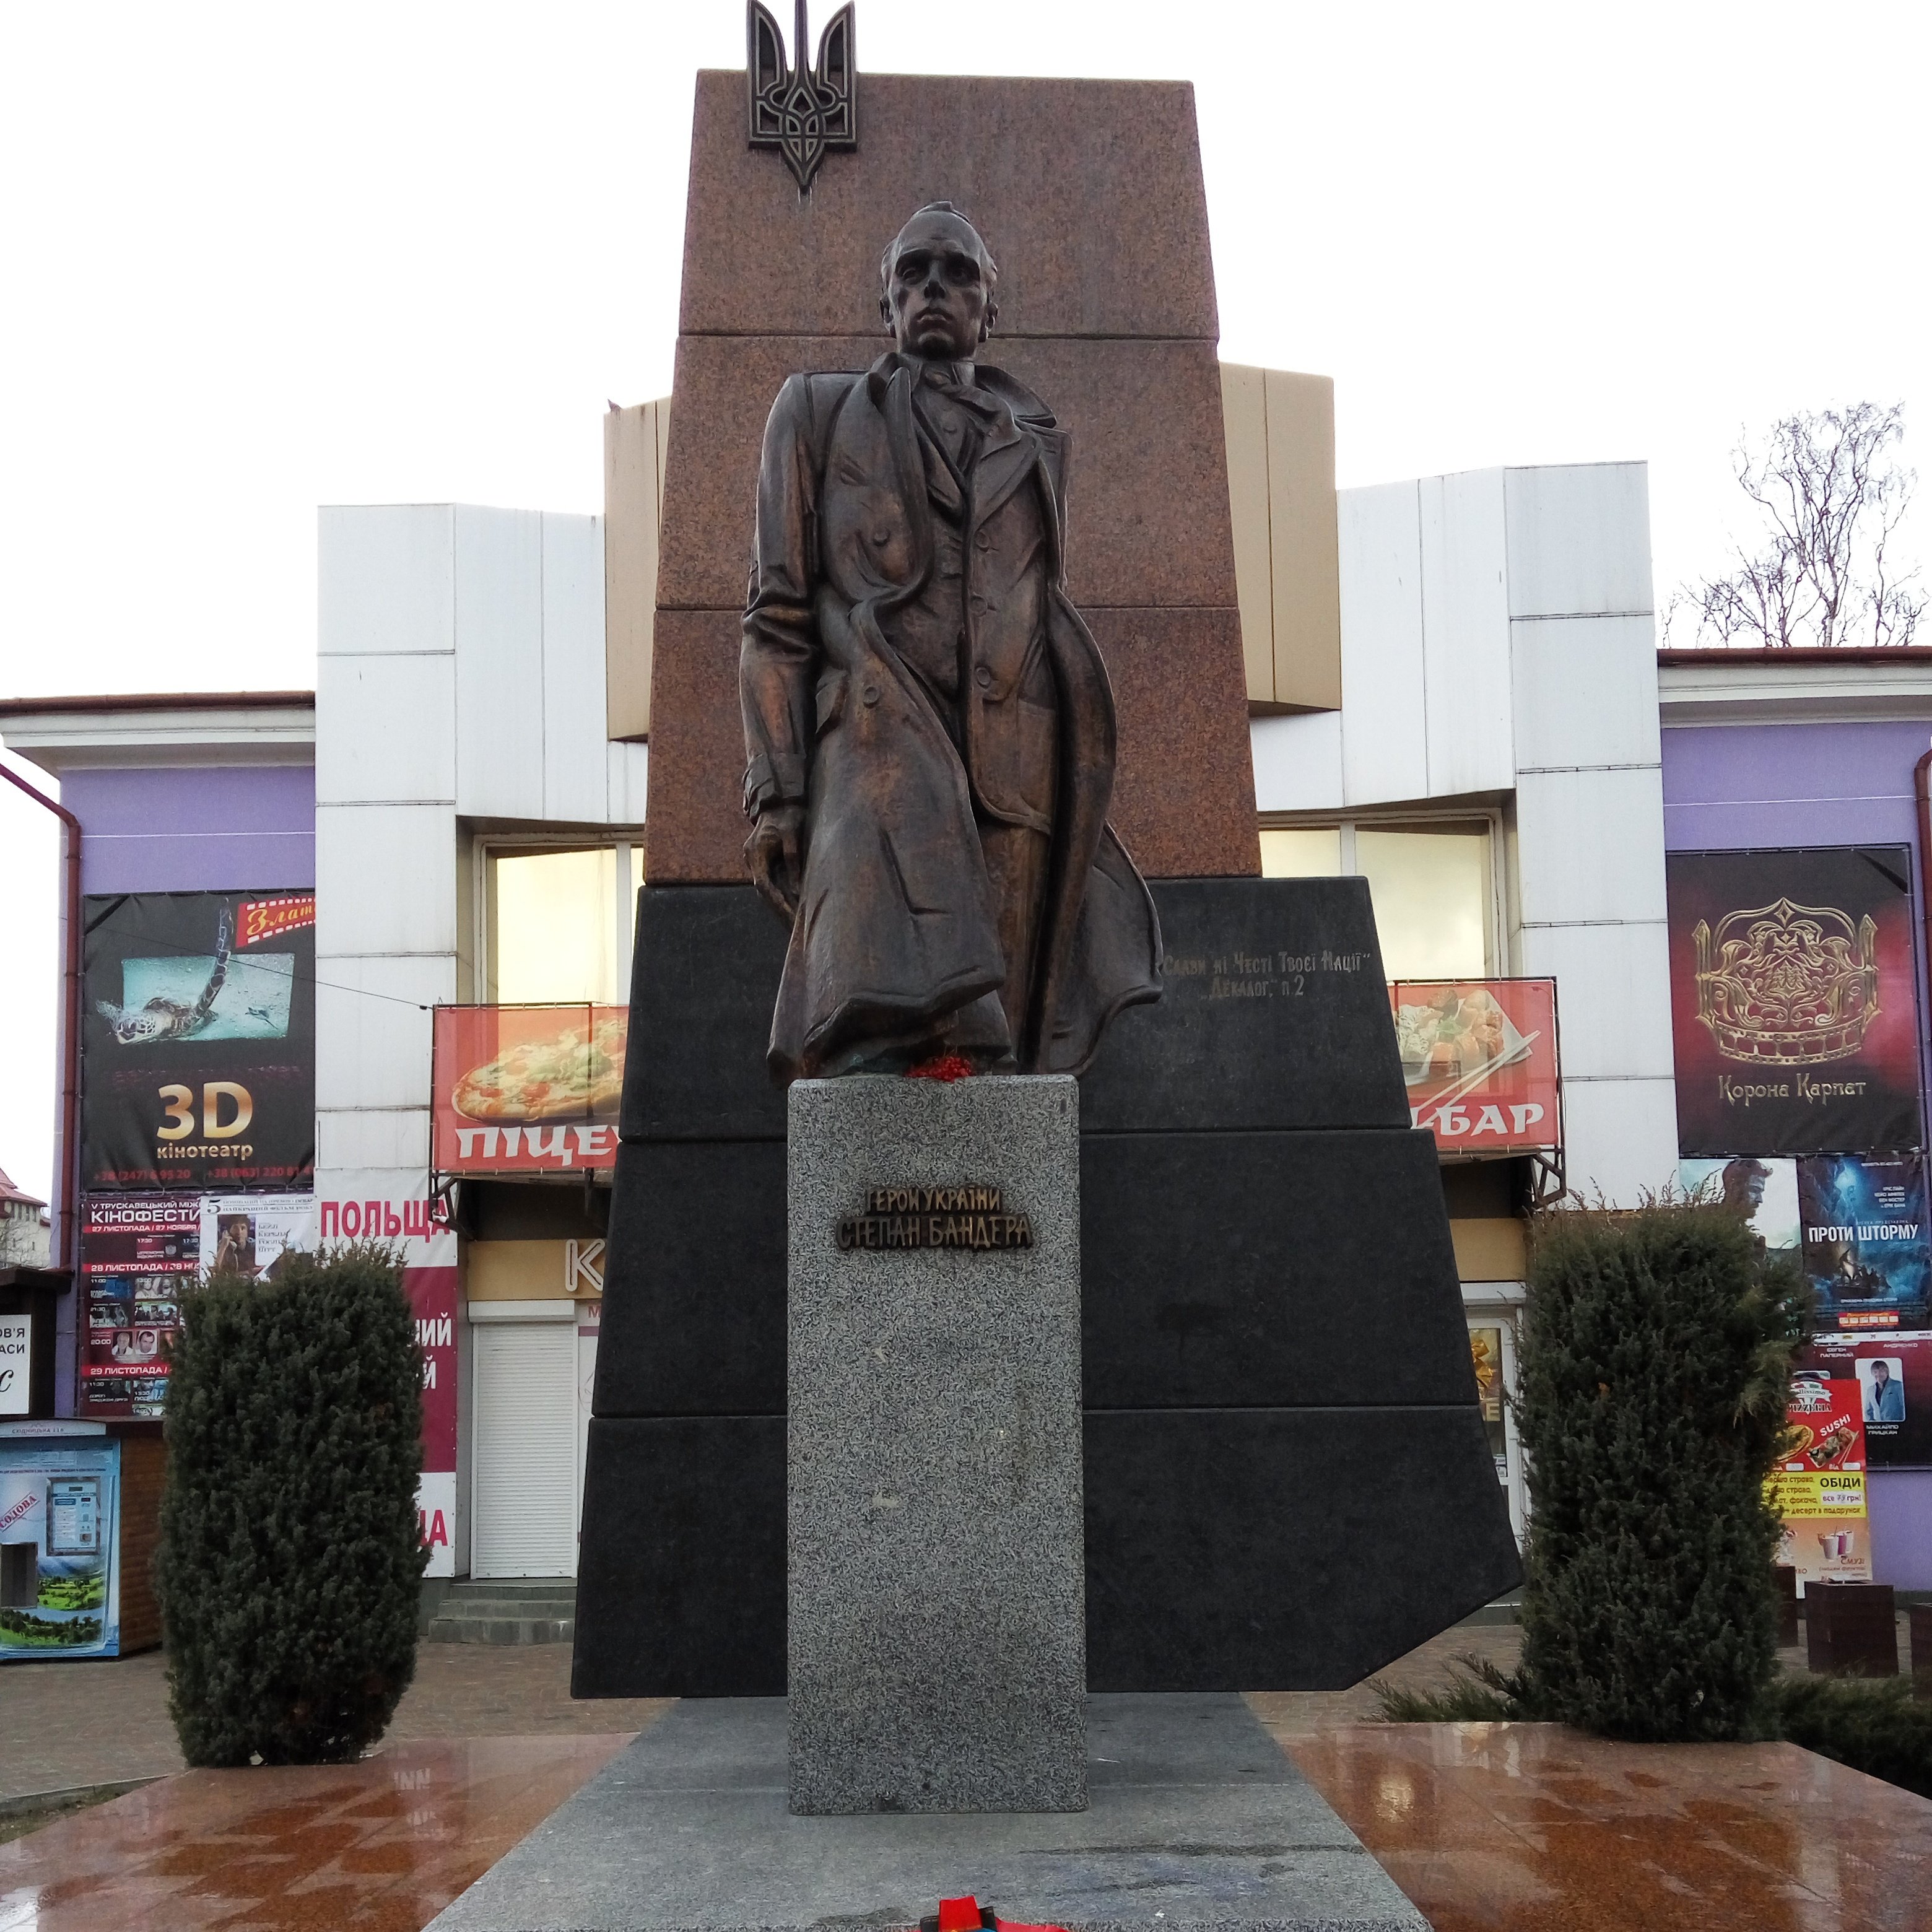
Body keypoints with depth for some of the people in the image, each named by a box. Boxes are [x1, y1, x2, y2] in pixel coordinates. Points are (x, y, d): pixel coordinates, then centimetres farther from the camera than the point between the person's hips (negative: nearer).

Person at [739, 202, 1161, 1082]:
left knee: (996, 1056, -7)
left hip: (1019, 771, 3)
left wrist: (1076, 786, 15)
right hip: (886, 759, -2)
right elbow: (778, 615, 10)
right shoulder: (819, 412, 18)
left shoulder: (1032, 438, 26)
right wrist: (775, 791, -2)